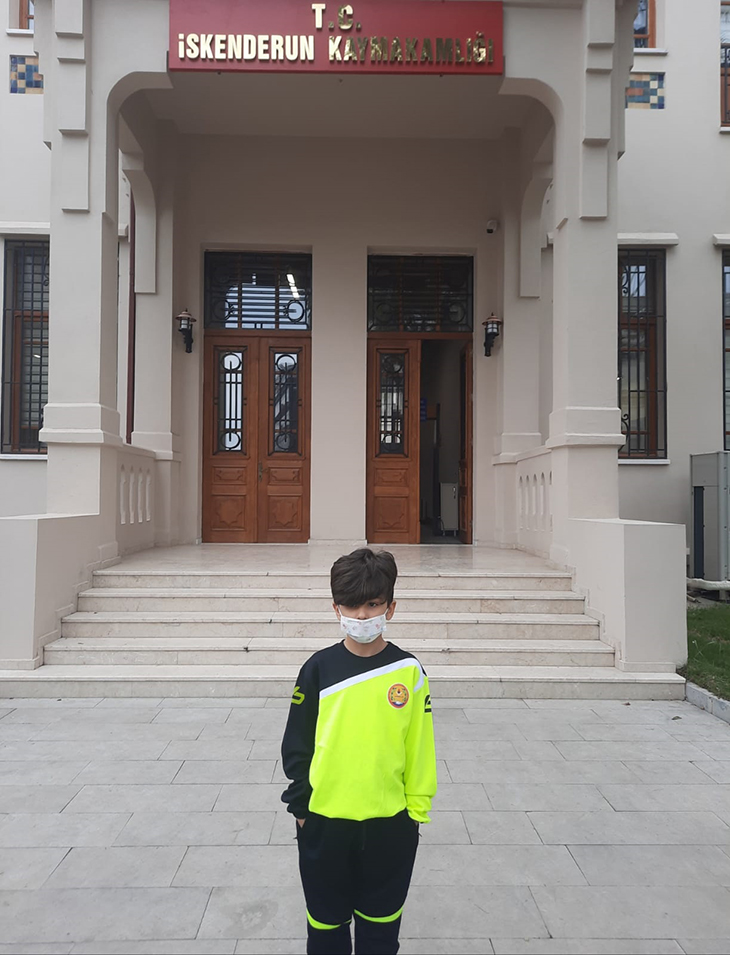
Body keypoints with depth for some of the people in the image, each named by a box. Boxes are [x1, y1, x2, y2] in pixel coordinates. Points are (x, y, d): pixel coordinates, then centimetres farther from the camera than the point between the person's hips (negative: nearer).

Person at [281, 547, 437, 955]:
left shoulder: (409, 671, -9)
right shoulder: (318, 669, -8)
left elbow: (419, 748, -2)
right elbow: (297, 744, 0)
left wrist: (417, 808, 2)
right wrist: (300, 804, 1)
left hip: (389, 823, 0)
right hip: (324, 821, 0)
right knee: (326, 922, 19)